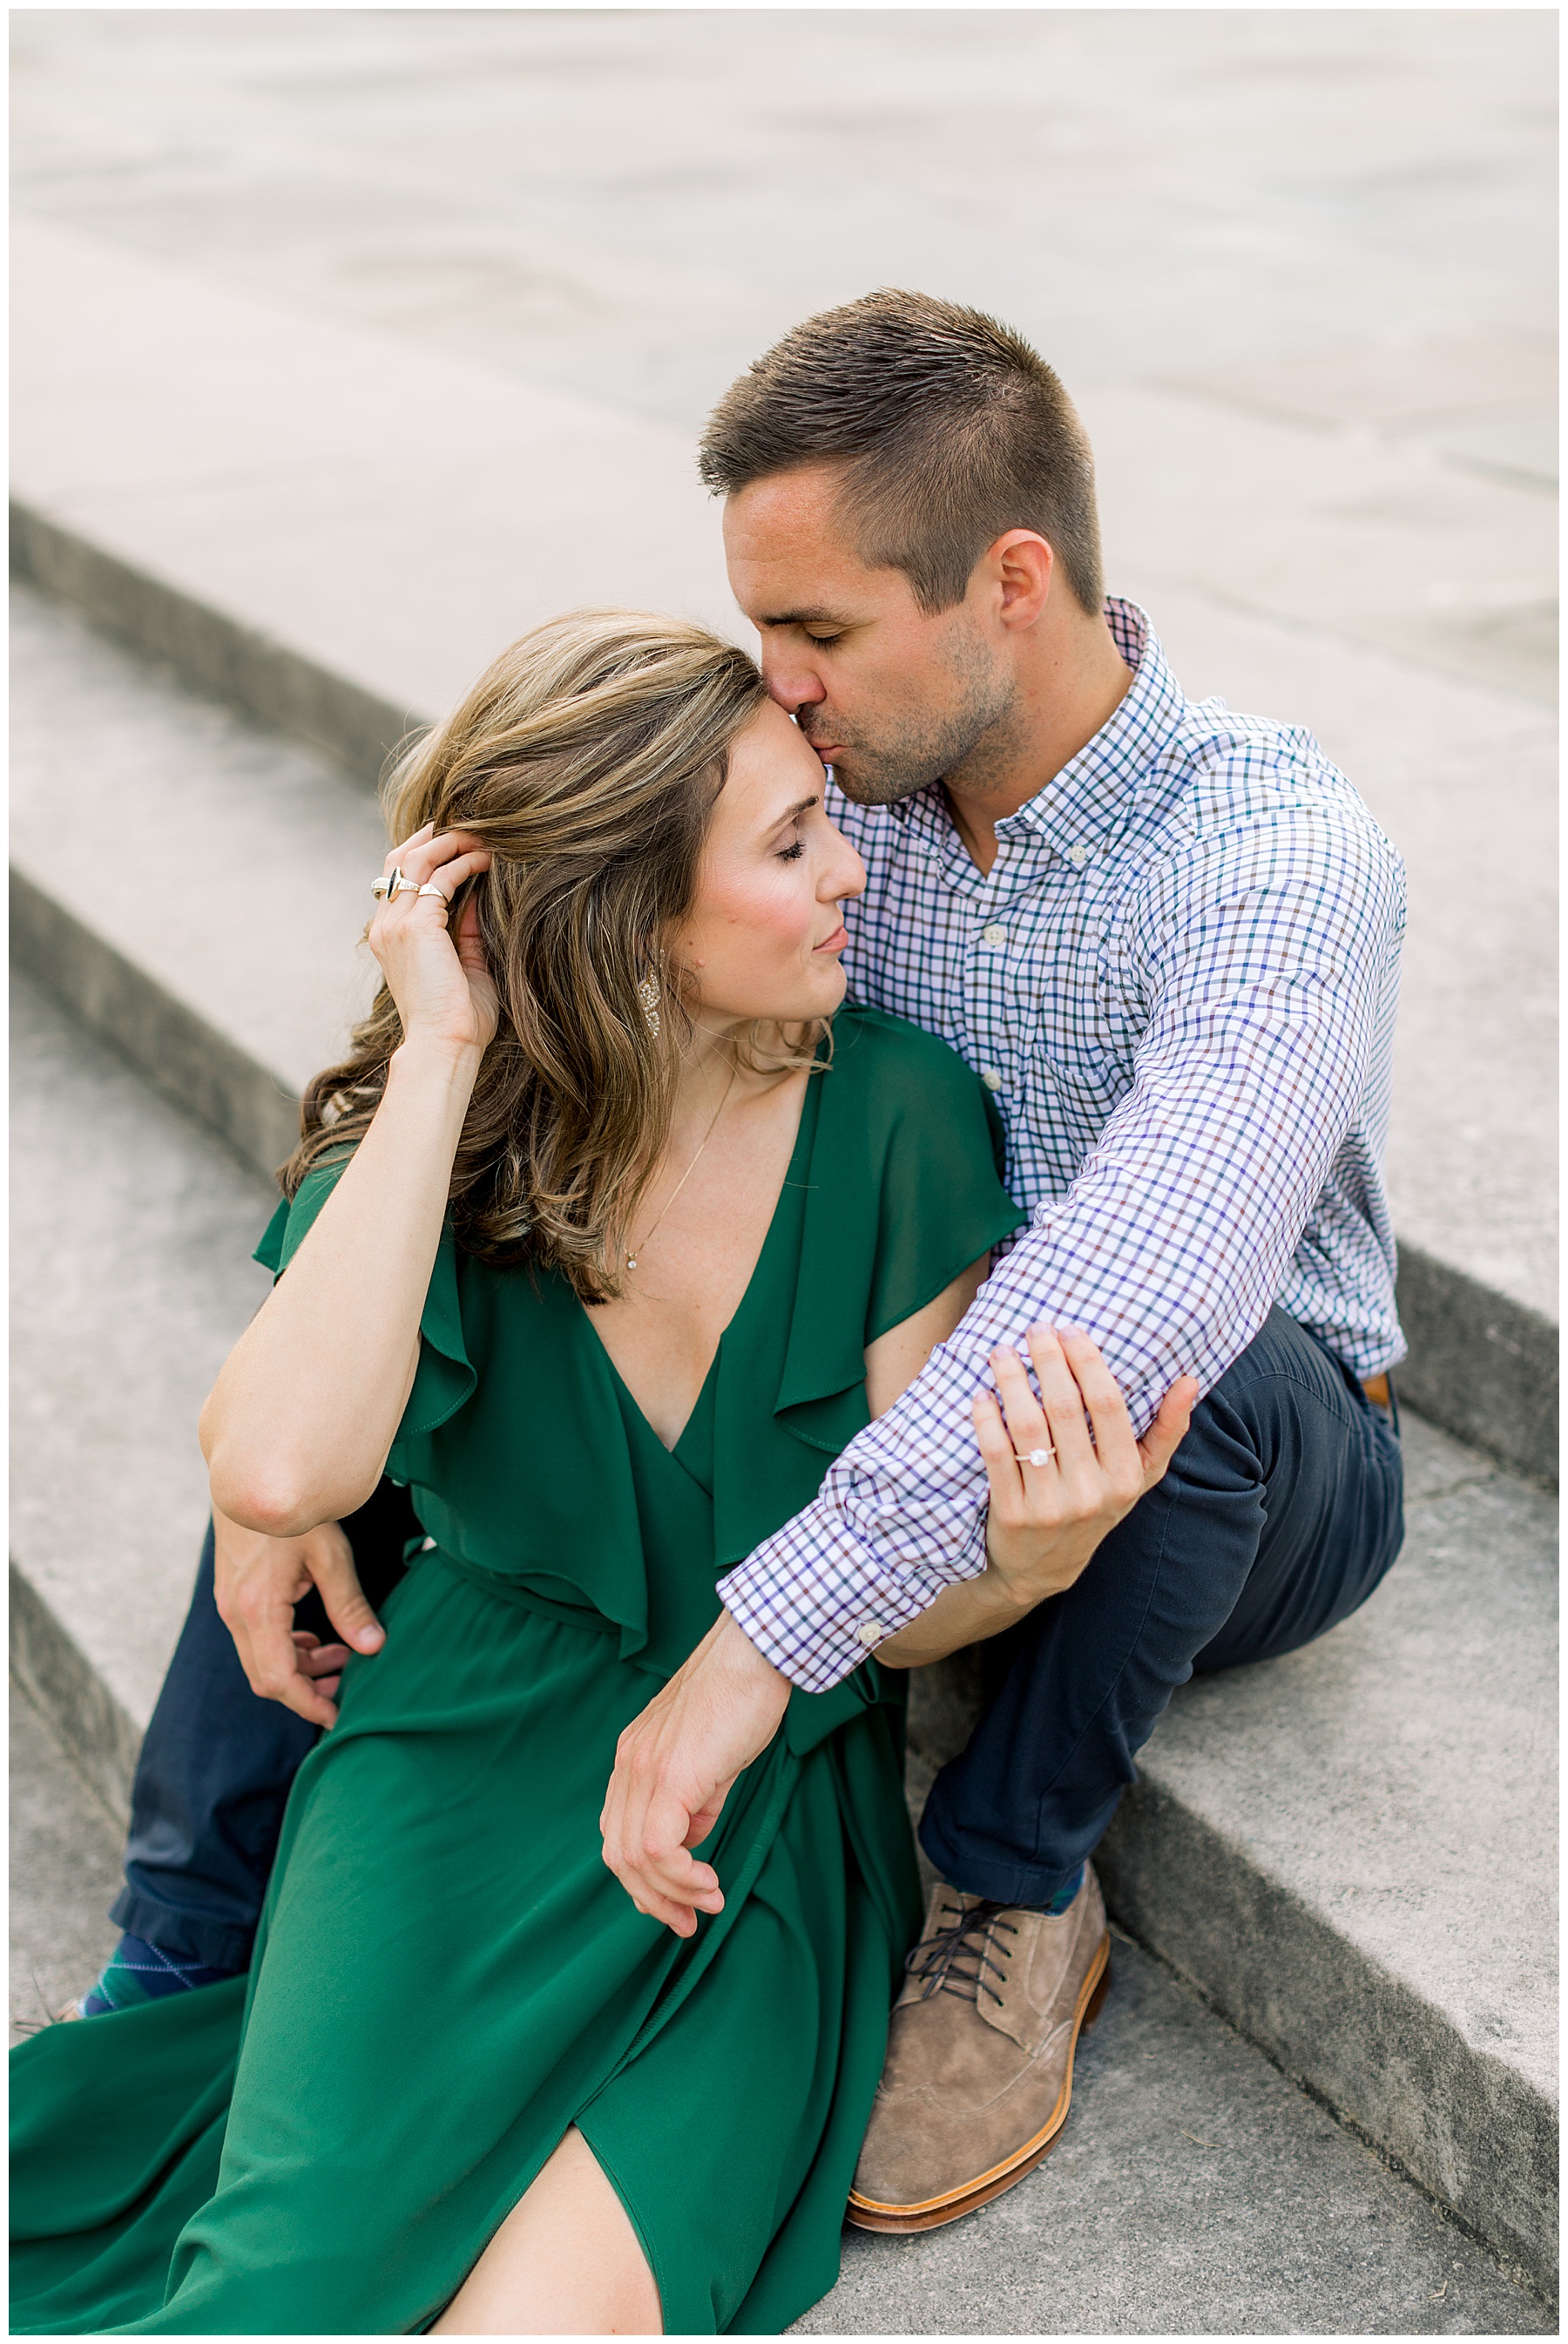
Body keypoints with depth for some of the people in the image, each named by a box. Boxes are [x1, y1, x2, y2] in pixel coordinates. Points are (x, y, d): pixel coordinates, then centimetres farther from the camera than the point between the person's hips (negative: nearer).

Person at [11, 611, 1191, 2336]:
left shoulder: (894, 1115, -8)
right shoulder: (430, 1140, -8)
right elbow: (279, 1472, -29)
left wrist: (1031, 1557, -28)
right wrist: (443, 1059, -25)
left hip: (777, 1810, 0)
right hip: (472, 1764, 0)